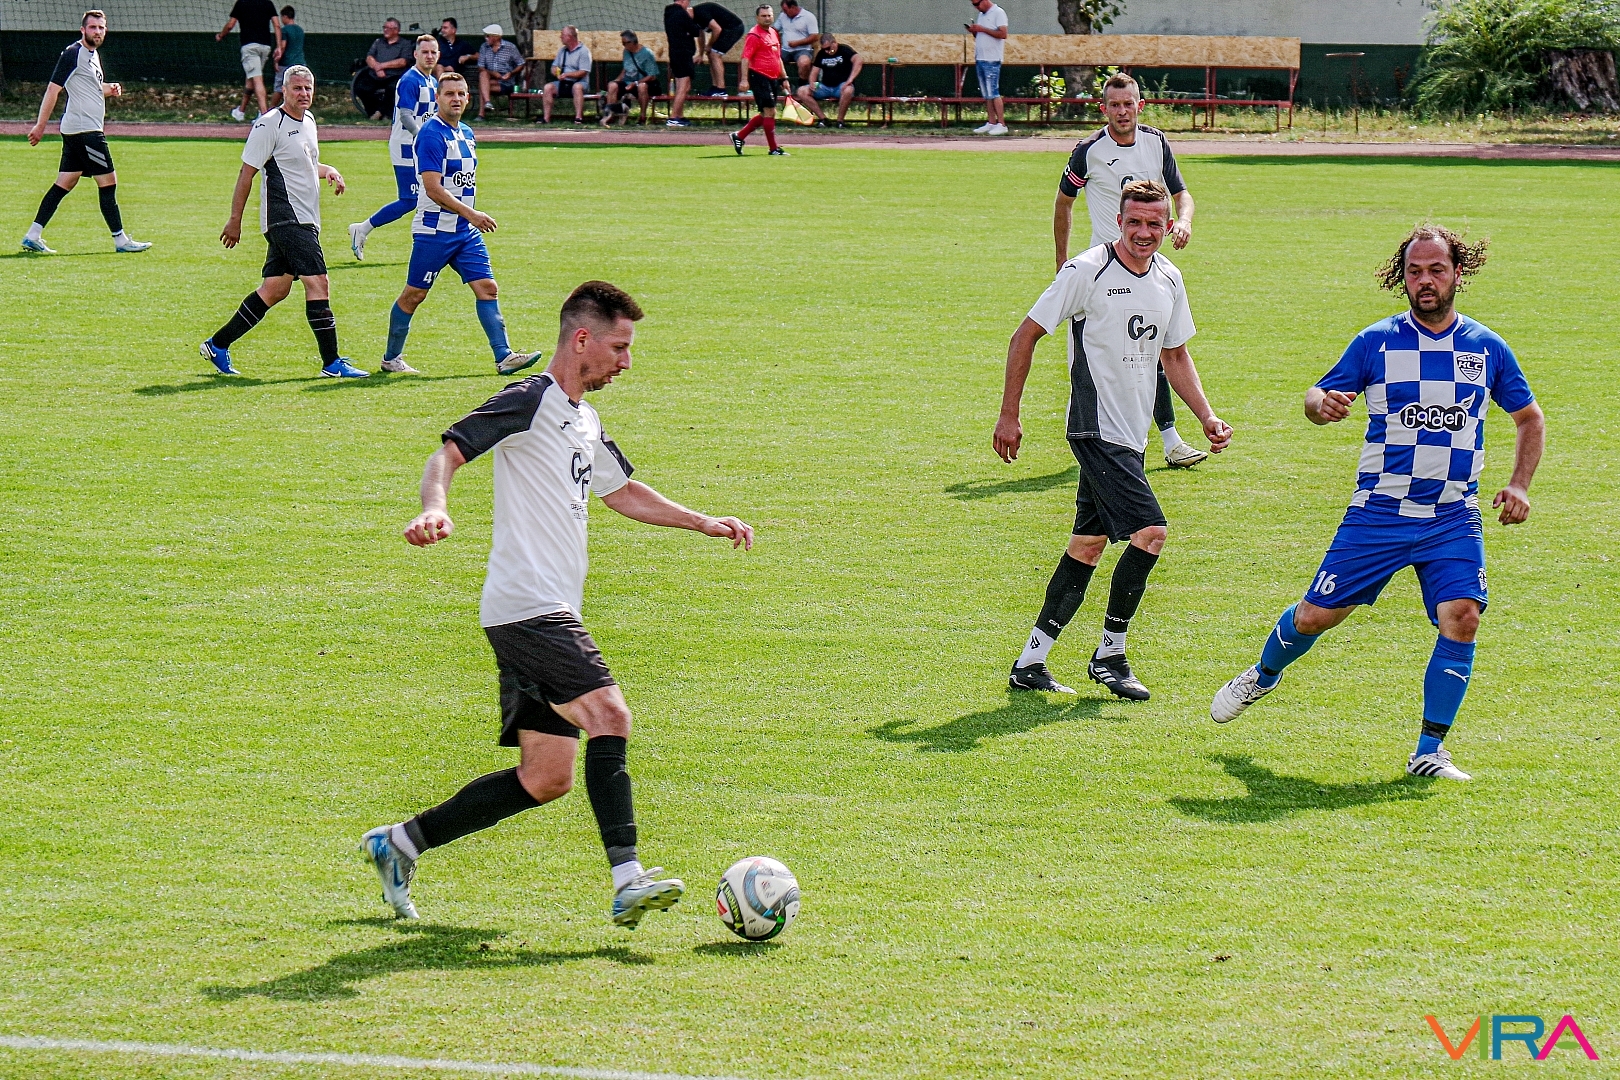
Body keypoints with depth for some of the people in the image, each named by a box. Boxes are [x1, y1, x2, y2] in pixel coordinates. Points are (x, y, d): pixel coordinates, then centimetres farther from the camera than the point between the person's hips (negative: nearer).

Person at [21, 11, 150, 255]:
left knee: (64, 184, 8)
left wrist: (109, 89, 9)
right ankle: (120, 240, 1)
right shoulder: (73, 54, -13)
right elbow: (53, 89, -14)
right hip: (84, 130, -10)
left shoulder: (93, 54, 16)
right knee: (108, 182, -4)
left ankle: (33, 237, 8)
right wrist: (40, 126, -16)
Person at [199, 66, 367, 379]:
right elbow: (247, 172, -9)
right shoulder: (270, 124, -11)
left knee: (275, 289, 10)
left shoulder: (308, 120, 15)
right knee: (318, 283, -14)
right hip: (285, 217, -9)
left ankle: (218, 345, 19)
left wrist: (329, 171, 9)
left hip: (305, 220, 9)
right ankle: (332, 364, -11)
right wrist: (235, 220, -9)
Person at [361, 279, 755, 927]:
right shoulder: (531, 402, -8)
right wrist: (435, 509, -37)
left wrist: (703, 523, 32)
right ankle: (627, 880, -25)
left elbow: (621, 491, 36)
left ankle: (399, 844, 18)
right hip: (527, 606, -10)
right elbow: (448, 452, -17)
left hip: (551, 616, 10)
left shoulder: (584, 421, 20)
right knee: (608, 716, -22)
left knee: (545, 779, 7)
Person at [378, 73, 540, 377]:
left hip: (466, 231, 7)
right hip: (434, 230, -7)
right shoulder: (431, 134, -14)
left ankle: (503, 356, -7)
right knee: (414, 294, 2)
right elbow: (433, 189, -21)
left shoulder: (466, 134, 13)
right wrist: (471, 214, -25)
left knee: (486, 287, -3)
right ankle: (391, 358, 15)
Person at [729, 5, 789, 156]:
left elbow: (778, 58, 25)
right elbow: (745, 58, -16)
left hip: (772, 78, 9)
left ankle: (739, 136, 23)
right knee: (770, 112, -9)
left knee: (766, 114, 13)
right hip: (759, 77, -9)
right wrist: (744, 79, -23)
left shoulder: (773, 34, 16)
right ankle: (773, 149, -5)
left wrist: (784, 78, 23)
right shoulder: (754, 36, -10)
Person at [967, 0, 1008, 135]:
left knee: (993, 92, -11)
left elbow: (1003, 34, -18)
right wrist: (974, 31, 3)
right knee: (986, 94, 8)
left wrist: (982, 29, -17)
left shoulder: (998, 13, -8)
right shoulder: (981, 14, 18)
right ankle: (991, 123, 11)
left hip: (992, 60, -9)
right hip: (980, 58, 9)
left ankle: (1001, 124, -10)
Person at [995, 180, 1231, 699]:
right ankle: (1110, 655, -2)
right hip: (1096, 429, -8)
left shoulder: (1169, 279, 7)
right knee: (1151, 531, -17)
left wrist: (1207, 416, 9)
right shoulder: (1087, 271, -14)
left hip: (1131, 436, 8)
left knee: (1089, 543, 10)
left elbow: (1175, 354, 21)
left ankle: (1030, 663, 16)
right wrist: (1008, 416, -8)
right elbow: (1025, 336, -8)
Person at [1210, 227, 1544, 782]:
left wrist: (1519, 486, 2)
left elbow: (1529, 418, 16)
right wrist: (1321, 404, -21)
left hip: (1454, 518, 1)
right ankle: (1263, 676, 37)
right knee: (1315, 616, 2)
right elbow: (1318, 395, 4)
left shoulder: (1486, 348, 4)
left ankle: (1429, 753, -6)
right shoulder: (1375, 341, -2)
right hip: (1378, 512, -1)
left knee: (1462, 618, -19)